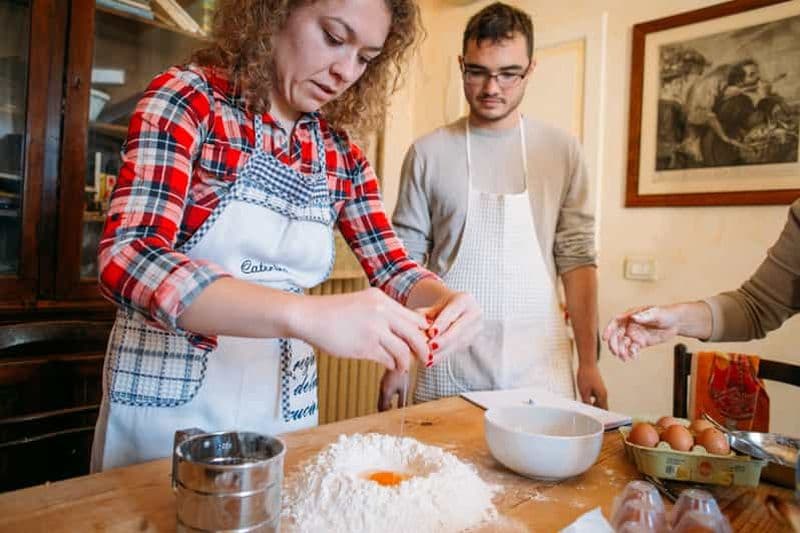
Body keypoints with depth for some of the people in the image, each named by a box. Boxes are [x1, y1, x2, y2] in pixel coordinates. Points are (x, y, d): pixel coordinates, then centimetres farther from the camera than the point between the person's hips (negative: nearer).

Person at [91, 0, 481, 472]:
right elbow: (128, 260, -24)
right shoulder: (185, 99, -12)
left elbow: (393, 268, 3)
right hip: (167, 405, -3)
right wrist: (308, 316, -37)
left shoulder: (341, 156, 1)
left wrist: (444, 299, -20)